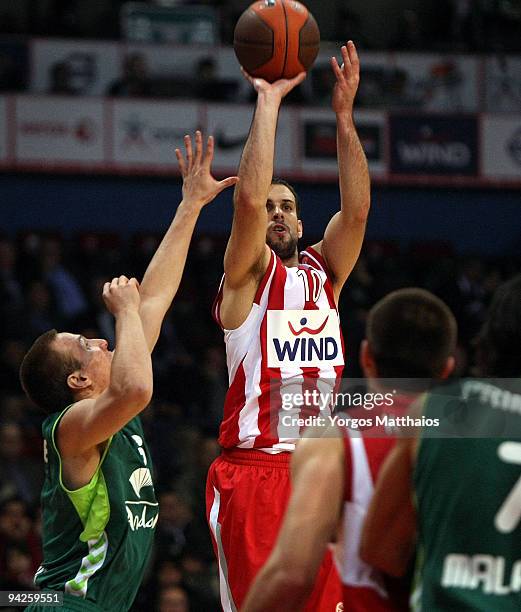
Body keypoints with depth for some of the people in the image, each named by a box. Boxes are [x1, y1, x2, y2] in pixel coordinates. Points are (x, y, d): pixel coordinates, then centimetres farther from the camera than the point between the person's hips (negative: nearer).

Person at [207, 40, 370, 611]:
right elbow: (248, 199, -14)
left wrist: (344, 115, -6)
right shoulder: (248, 273, 3)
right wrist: (267, 102, -12)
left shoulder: (324, 270, 17)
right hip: (253, 471, -5)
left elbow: (356, 209, 2)